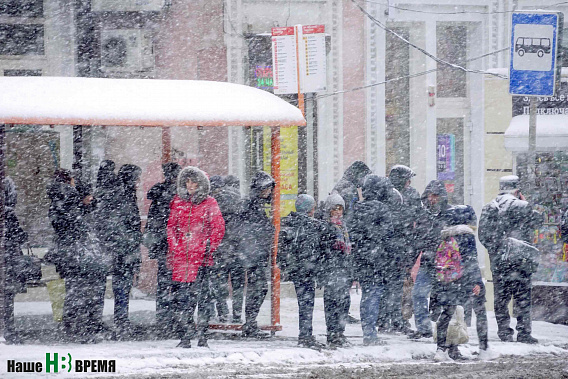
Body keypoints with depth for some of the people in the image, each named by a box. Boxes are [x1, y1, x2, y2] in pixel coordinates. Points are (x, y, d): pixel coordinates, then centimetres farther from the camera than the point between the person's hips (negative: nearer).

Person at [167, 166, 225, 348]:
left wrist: (209, 248, -6)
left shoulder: (209, 203, 4)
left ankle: (202, 335, -1)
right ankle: (187, 333, 8)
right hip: (180, 256, 3)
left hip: (201, 257, -3)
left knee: (202, 293, -6)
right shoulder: (178, 202, 14)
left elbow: (218, 228, 2)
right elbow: (171, 226, 15)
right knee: (180, 293, 0)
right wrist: (174, 248, 3)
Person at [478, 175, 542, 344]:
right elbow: (537, 221, 10)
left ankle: (504, 332, 9)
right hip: (520, 259, -4)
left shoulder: (488, 208, 6)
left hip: (497, 260, 4)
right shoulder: (522, 206, -7)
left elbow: (482, 235, 4)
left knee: (501, 296, 10)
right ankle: (524, 332, -2)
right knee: (522, 296, 1)